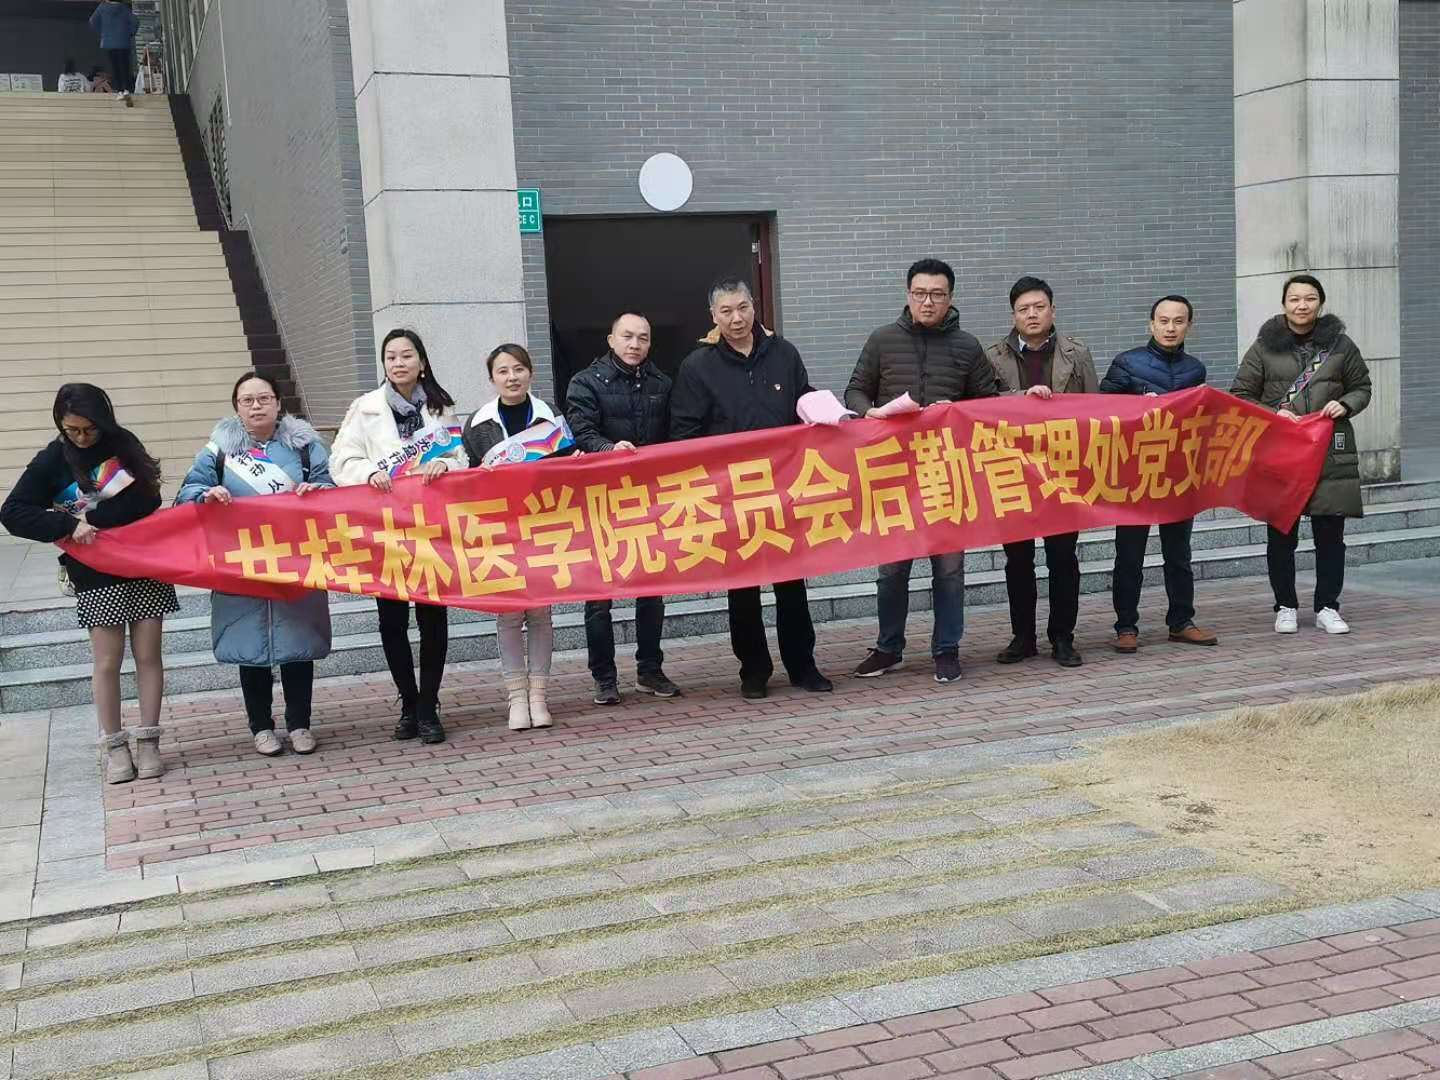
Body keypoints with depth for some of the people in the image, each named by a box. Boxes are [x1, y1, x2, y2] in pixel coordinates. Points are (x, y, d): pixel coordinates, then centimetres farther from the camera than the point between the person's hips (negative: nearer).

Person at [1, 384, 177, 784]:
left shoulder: (123, 444, 0)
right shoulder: (51, 461, -3)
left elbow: (148, 499, -7)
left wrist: (93, 518, -13)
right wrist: (69, 526, -18)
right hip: (97, 577, -1)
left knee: (148, 655, 3)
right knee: (108, 661, 2)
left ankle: (148, 741, 11)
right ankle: (114, 747, 11)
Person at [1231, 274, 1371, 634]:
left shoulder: (1340, 344, 7)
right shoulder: (1265, 346, 3)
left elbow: (1362, 388, 17)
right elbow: (1241, 395, 6)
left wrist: (1344, 404, -5)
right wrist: (1273, 414, -10)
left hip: (1331, 452, 1)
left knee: (1330, 533, 3)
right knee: (1281, 534, 4)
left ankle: (1327, 607, 15)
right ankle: (1286, 607, 17)